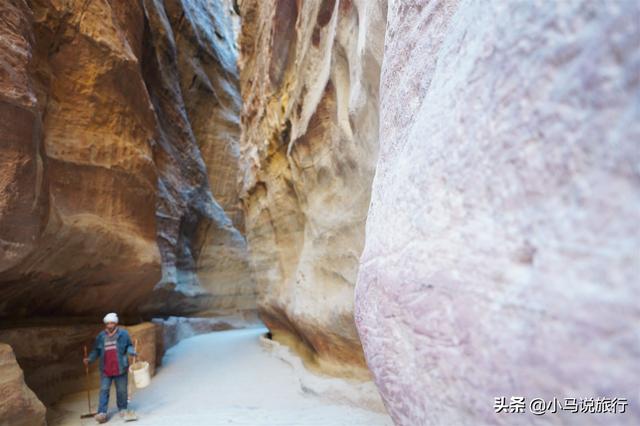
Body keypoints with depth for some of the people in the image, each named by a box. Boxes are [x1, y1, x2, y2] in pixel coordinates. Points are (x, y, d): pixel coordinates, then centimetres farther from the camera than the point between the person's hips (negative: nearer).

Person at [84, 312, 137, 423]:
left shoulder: (123, 334, -4)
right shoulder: (101, 336, 2)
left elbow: (129, 346, 2)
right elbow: (96, 351, 9)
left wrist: (133, 352, -18)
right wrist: (89, 359, -6)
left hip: (120, 368, -1)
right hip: (105, 369, 2)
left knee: (121, 390, 9)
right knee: (104, 390, 1)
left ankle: (122, 409, 25)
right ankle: (102, 412, 6)